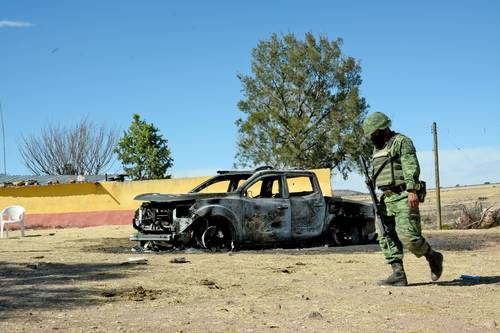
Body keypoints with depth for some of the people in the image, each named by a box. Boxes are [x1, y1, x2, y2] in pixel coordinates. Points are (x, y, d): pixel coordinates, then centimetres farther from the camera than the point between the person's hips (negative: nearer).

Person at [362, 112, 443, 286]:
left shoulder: (401, 142, -5)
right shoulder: (377, 149, 21)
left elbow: (411, 167, -16)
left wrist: (412, 190, -27)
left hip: (404, 198, -8)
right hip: (386, 199, 8)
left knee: (408, 236, -14)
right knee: (386, 237, -1)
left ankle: (433, 257, 11)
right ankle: (398, 275, -1)